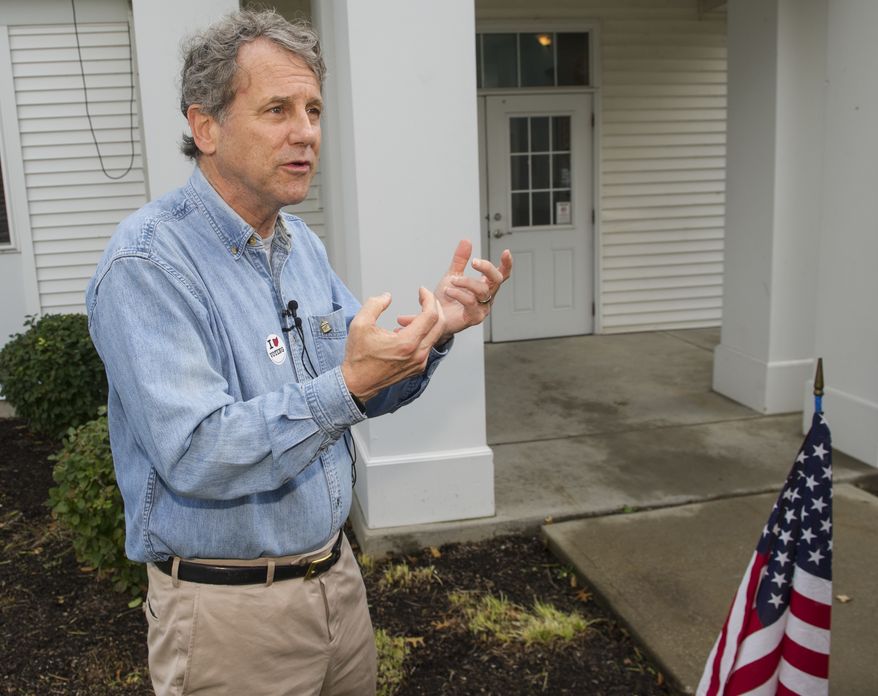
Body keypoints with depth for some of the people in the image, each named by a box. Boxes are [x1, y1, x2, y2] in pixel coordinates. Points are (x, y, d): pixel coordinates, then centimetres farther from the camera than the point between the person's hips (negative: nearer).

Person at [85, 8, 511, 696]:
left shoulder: (302, 243, 4)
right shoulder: (147, 263, -20)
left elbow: (365, 392, 8)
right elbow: (195, 456, -27)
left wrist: (434, 330, -9)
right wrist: (347, 386, -36)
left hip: (336, 570, 7)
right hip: (229, 608, -7)